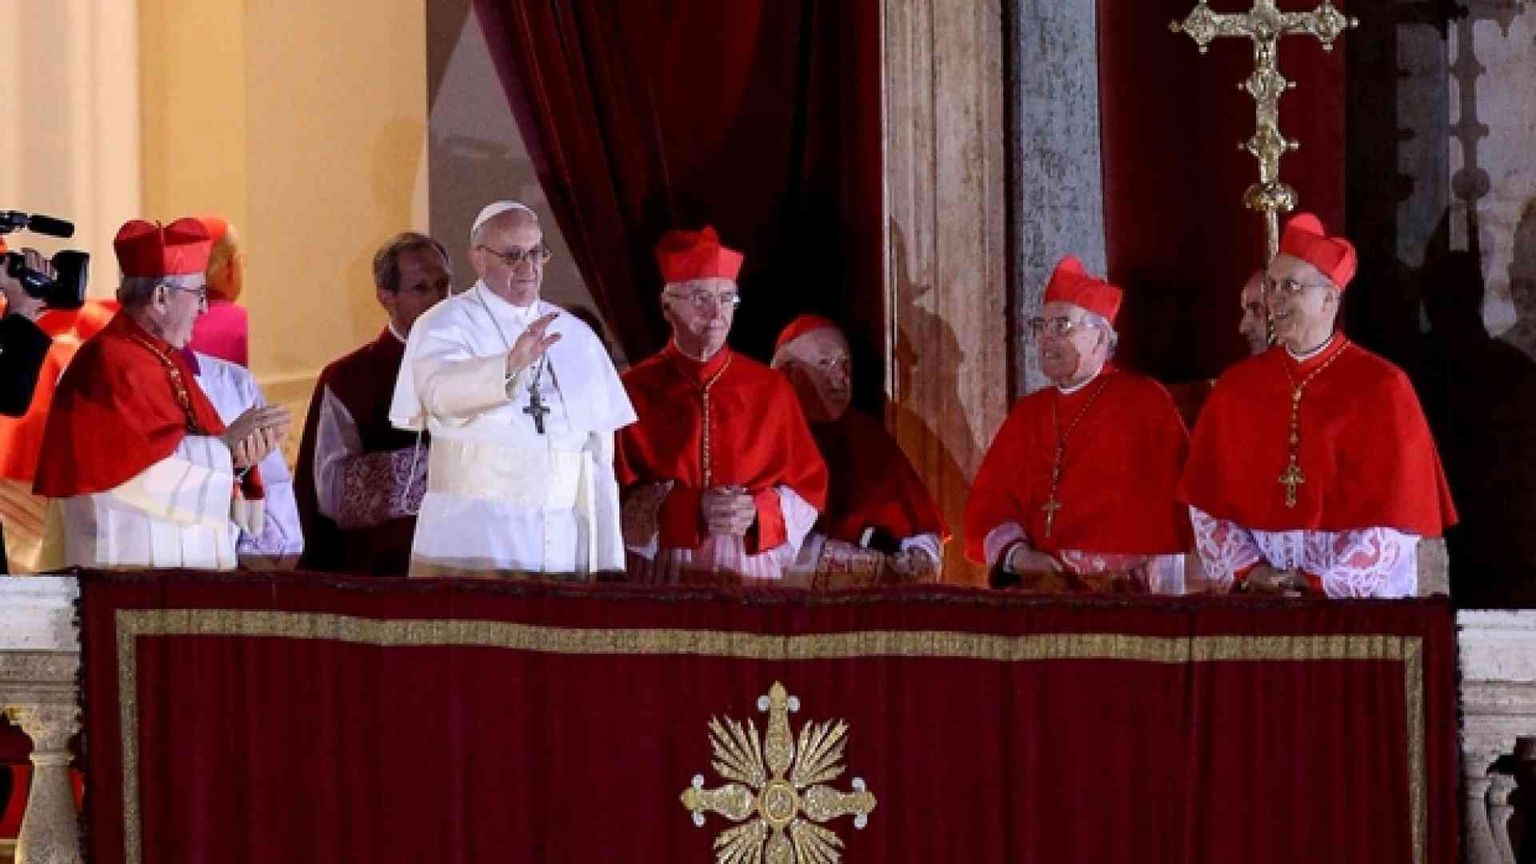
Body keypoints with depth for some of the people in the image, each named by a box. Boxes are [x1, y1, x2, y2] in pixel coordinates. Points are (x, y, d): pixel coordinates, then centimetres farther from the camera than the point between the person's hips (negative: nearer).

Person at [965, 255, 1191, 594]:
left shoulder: (1146, 402, 3)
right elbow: (987, 501, 14)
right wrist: (1015, 553, -4)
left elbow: (1173, 504, -2)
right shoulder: (1027, 414, 18)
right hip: (1034, 590, 5)